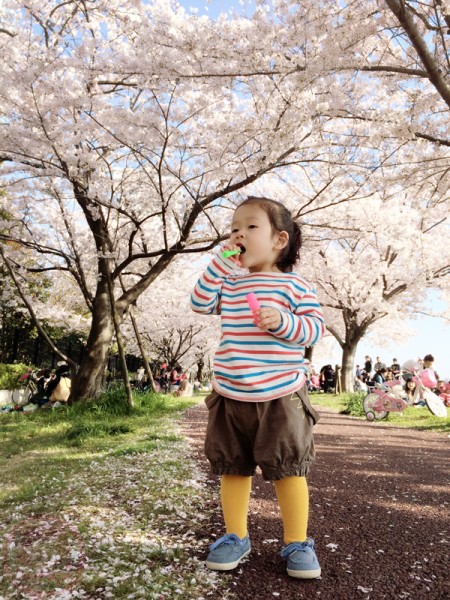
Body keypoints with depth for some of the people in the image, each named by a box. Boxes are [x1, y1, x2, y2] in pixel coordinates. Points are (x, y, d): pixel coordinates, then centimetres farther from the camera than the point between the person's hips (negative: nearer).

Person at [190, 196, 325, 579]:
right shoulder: (229, 283, 10)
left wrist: (283, 321, -24)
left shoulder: (293, 285, -3)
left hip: (281, 396, -4)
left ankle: (297, 543, 24)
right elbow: (200, 304, -2)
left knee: (289, 469, 5)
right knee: (233, 468, 14)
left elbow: (316, 328, -5)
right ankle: (236, 537, 32)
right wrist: (221, 261, -4)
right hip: (230, 396, 4)